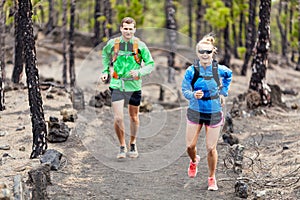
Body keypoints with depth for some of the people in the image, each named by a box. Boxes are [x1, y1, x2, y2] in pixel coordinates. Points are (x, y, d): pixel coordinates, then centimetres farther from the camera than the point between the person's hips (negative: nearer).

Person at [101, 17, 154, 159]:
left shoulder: (140, 45, -5)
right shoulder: (113, 43, -1)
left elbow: (150, 64, 0)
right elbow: (105, 54, 21)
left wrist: (139, 72, -18)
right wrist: (106, 70, 10)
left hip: (134, 85, 0)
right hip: (117, 85, 0)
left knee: (134, 117, 13)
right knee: (118, 118, -10)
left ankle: (133, 144, 35)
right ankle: (122, 147, 8)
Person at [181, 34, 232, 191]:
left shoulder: (219, 70, -10)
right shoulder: (191, 71, -12)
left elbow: (229, 75, 13)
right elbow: (185, 90, -9)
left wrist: (223, 93, 13)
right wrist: (194, 95, -30)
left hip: (214, 113, 0)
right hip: (195, 111, 1)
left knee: (211, 149, 0)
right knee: (190, 146, 2)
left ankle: (212, 178, 21)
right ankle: (194, 161, 39)